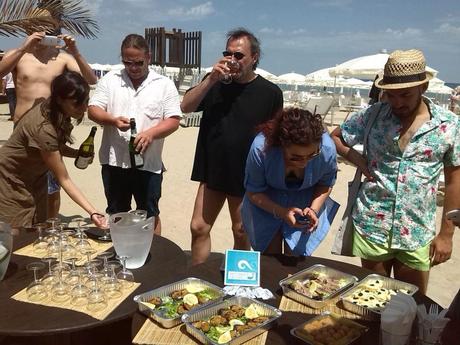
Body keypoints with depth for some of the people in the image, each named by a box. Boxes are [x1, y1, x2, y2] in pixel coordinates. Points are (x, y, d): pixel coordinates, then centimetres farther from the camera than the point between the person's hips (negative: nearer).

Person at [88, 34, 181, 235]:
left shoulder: (164, 84, 2)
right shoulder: (110, 79, 7)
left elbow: (173, 120, -4)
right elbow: (93, 110, 3)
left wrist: (150, 133, -21)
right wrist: (113, 120, -18)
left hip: (149, 163, -2)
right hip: (114, 161, 2)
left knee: (150, 216, 9)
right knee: (116, 214, 16)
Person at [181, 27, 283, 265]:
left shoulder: (270, 93, -4)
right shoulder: (215, 83, 4)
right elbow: (186, 107, -6)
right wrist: (211, 79, -17)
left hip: (248, 177, -2)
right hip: (212, 172, 3)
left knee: (242, 234, 12)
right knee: (199, 228, 5)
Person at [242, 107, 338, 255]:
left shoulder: (327, 149, -28)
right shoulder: (260, 148, -33)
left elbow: (326, 184, -6)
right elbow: (253, 192, -17)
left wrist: (314, 209, -22)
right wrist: (281, 212, -31)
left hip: (306, 202, 1)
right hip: (266, 203, -1)